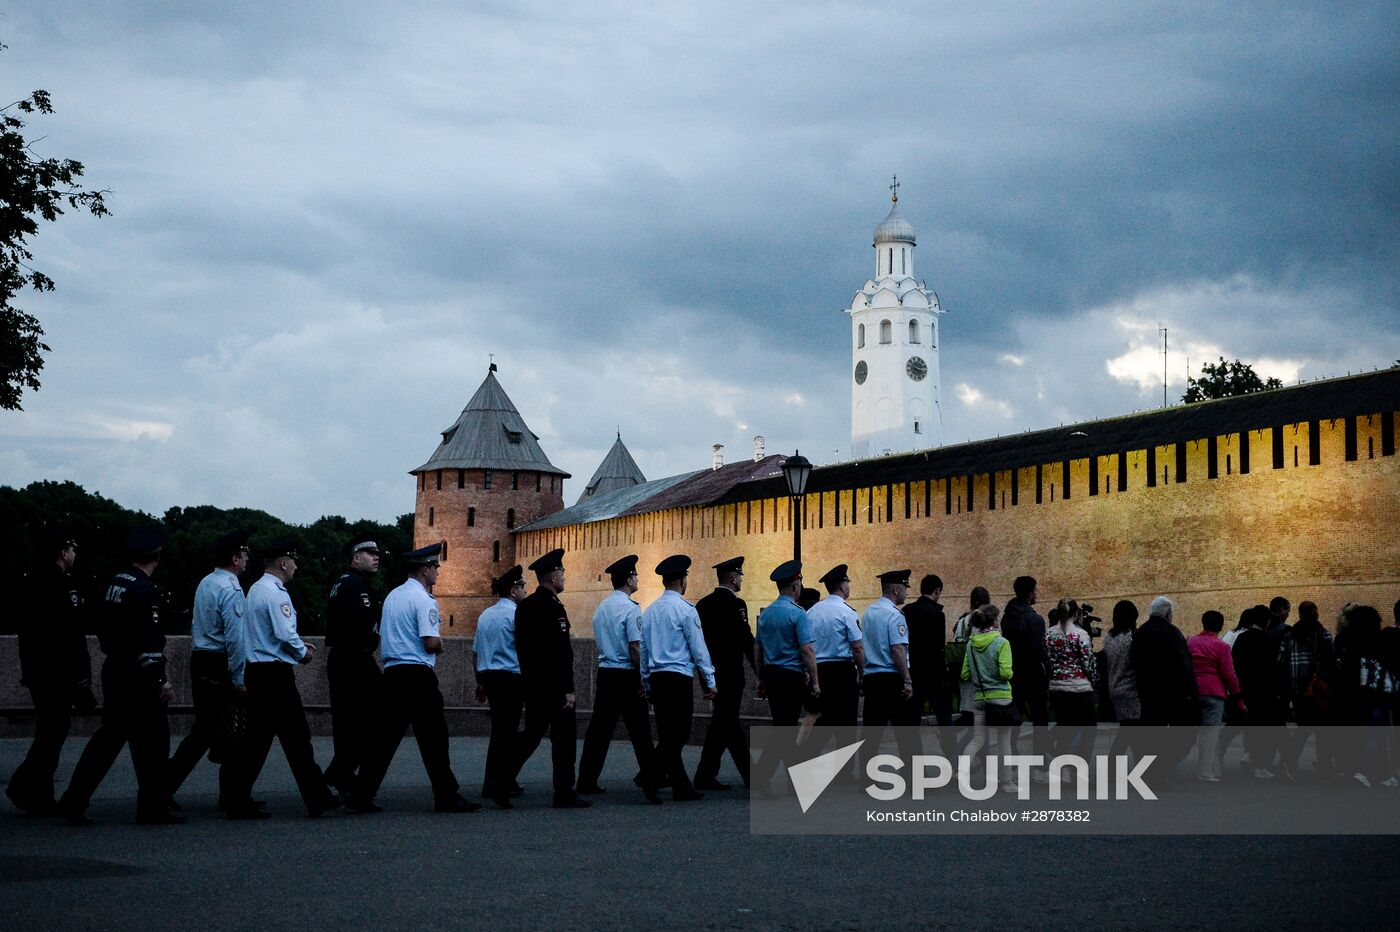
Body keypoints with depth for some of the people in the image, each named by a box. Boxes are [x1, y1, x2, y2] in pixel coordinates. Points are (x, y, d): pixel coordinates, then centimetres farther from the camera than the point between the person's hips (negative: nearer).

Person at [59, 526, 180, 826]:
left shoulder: (116, 583, 9)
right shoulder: (143, 589, -17)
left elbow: (102, 628, 16)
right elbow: (149, 641, -21)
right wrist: (161, 680, -18)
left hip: (113, 669, 9)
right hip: (138, 677, -8)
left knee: (109, 736, 13)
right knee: (152, 739, 1)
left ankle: (74, 802, 10)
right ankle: (153, 808, 7)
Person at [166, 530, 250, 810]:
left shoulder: (205, 584, 12)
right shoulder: (230, 590, -16)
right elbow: (235, 638, -20)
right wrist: (239, 679, -16)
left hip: (199, 661, 8)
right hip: (221, 666, -8)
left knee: (204, 729, 12)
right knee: (230, 732, 1)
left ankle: (165, 784, 5)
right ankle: (231, 795, 8)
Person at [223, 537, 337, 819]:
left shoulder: (255, 590, 16)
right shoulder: (276, 593, -14)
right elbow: (286, 634, -21)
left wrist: (298, 647, 16)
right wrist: (303, 652, -3)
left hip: (255, 671, 9)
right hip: (275, 674, -9)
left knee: (257, 737, 9)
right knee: (296, 737, -3)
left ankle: (239, 801, 7)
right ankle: (317, 799, 3)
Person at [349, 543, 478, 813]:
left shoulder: (392, 596, 16)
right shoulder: (424, 600, -10)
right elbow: (431, 642, -19)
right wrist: (440, 645, 4)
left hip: (392, 672, 8)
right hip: (418, 676, -8)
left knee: (385, 735, 8)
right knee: (433, 737, -1)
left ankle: (362, 796, 4)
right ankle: (446, 796, 2)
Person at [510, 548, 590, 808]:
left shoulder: (524, 605, 10)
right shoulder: (553, 607, -17)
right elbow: (561, 653, -21)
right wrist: (568, 689, -19)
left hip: (531, 683, 8)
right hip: (554, 685, -8)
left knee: (532, 732, 17)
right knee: (563, 737, 0)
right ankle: (564, 794, 3)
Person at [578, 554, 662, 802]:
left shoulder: (601, 608, 12)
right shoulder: (630, 608, -13)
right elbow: (635, 647, -16)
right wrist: (644, 678, -11)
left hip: (604, 672, 7)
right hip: (626, 675, -7)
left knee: (600, 727, 11)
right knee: (639, 730, -4)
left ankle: (587, 780, 13)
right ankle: (649, 782, -7)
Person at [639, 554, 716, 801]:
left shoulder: (650, 610, 11)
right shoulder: (685, 609, -9)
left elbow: (642, 649, 15)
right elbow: (698, 648, -8)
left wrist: (647, 684, 22)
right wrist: (710, 681, -3)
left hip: (656, 678, 7)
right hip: (680, 677, -7)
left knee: (668, 736, 10)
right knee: (676, 736, -5)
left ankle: (683, 789, 11)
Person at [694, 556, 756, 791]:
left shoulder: (703, 604, 9)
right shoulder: (735, 604, -14)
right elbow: (746, 640, -16)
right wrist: (761, 671, -9)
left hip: (712, 672, 8)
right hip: (730, 673, -8)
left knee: (729, 721, 13)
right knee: (722, 723, -3)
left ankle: (749, 774, 18)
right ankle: (705, 776, -3)